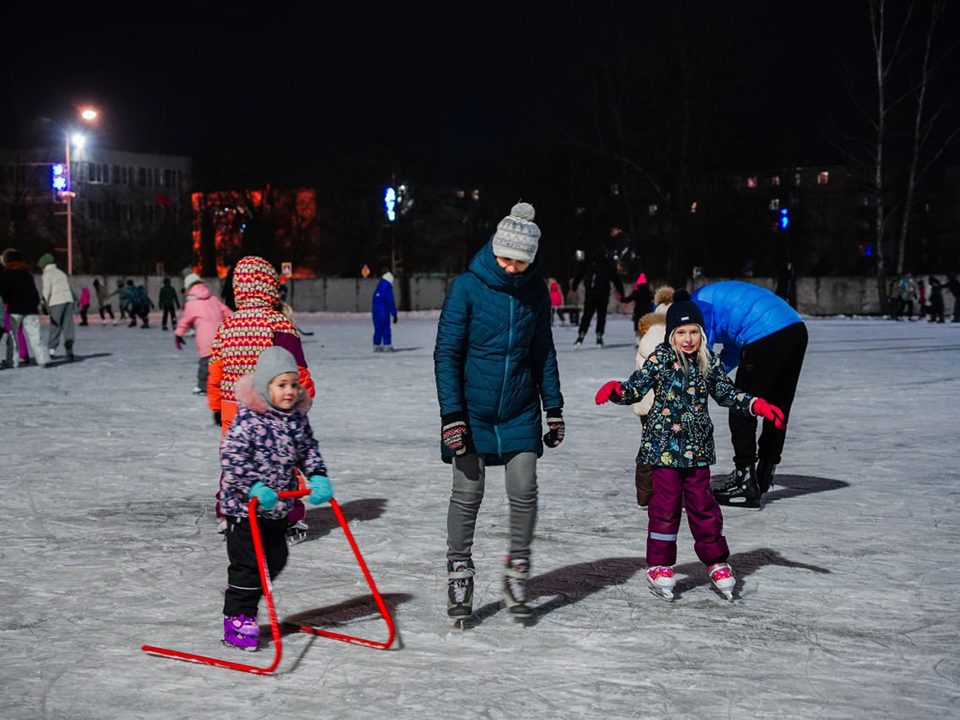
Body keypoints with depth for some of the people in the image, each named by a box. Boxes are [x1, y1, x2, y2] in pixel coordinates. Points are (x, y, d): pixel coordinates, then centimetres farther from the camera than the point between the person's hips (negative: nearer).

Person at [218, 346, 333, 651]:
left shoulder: (297, 418, 3)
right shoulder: (248, 420, -20)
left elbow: (308, 449, 13)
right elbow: (231, 457, -23)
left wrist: (318, 477, -2)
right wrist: (254, 487, -31)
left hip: (278, 507, 8)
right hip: (244, 506, -8)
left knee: (276, 560, 16)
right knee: (248, 563, -3)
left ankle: (240, 594, 38)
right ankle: (237, 619, 9)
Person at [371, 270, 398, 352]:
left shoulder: (377, 290, 11)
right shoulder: (387, 289, -12)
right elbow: (391, 302, -13)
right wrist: (394, 314, -9)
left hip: (375, 311, 7)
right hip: (384, 311, -7)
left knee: (378, 329, 11)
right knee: (386, 329, -3)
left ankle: (376, 346, 10)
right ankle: (386, 346, -5)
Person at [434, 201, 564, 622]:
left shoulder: (535, 291, 1)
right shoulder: (467, 287, -10)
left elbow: (543, 352, 11)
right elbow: (446, 353, -9)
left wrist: (554, 408, 9)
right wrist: (451, 414, -15)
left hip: (520, 410, 3)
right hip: (473, 409, -3)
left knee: (524, 491, -2)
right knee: (467, 493, 0)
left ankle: (517, 574, 14)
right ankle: (459, 576, 15)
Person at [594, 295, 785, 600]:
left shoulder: (709, 363, 6)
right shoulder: (659, 360, -5)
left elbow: (727, 394, 15)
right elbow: (636, 389, -5)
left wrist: (758, 406, 4)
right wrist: (615, 390, -26)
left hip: (697, 448, 3)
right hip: (664, 446, -3)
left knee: (703, 504, 8)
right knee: (665, 504, -1)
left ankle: (716, 561, 22)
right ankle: (659, 566, 11)